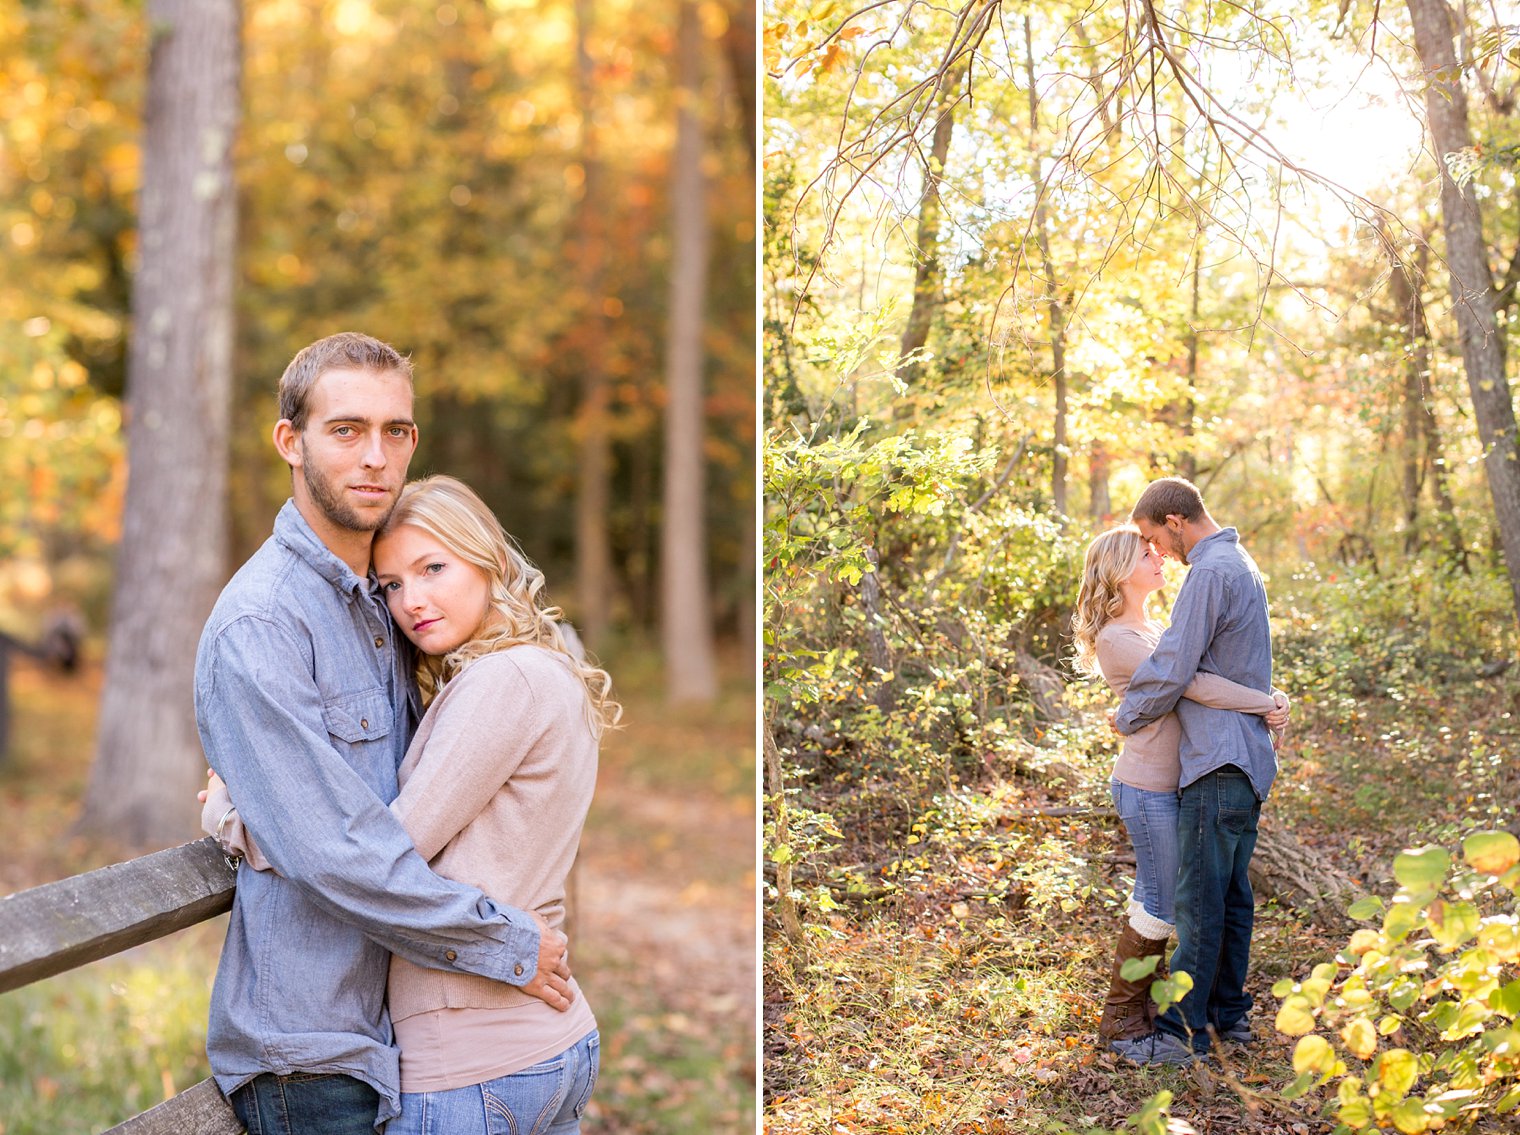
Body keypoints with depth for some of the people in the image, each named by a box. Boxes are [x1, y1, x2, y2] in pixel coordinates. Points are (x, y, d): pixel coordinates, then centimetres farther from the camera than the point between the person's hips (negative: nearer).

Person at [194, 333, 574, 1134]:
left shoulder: (380, 602, 10)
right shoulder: (259, 623, -19)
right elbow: (332, 852, -24)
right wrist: (509, 946, -17)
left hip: (387, 1030, 8)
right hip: (311, 1057, -8)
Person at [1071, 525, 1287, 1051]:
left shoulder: (1149, 628, 14)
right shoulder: (1118, 639, -18)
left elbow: (1211, 669, 12)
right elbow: (1192, 684, -24)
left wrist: (1268, 697, -3)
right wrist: (1267, 704, -17)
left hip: (1166, 784, 9)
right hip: (1147, 788, -9)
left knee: (1154, 895, 17)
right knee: (1161, 904, 0)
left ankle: (1149, 1003, 29)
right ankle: (1121, 1018, 12)